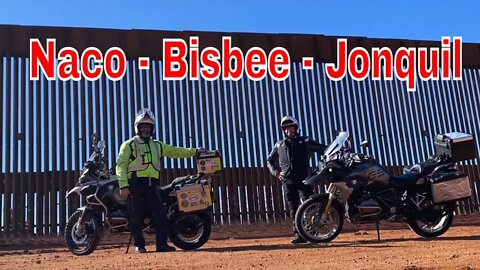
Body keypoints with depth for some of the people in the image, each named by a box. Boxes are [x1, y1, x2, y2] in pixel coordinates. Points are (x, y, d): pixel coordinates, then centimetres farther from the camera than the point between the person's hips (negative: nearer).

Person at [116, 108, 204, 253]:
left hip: (151, 185, 4)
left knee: (161, 214, -6)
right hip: (135, 184, -4)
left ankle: (162, 244, -2)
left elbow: (175, 151, 21)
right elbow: (121, 165, -2)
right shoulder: (129, 145, 7)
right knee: (136, 216, -3)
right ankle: (139, 244, 9)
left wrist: (194, 151, 12)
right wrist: (123, 185, -14)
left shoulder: (158, 146, 23)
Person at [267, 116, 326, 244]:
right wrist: (276, 172, 8)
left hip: (303, 180, -2)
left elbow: (324, 149, 4)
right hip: (288, 181, 2)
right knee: (293, 210, 1)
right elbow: (270, 160, 25)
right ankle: (298, 234, 4)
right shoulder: (279, 145, 16)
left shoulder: (305, 142, 8)